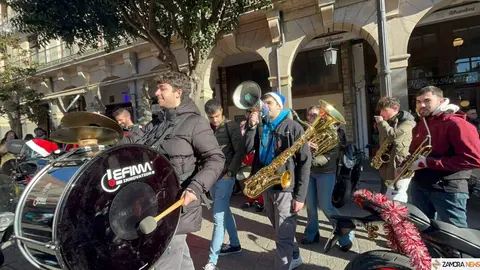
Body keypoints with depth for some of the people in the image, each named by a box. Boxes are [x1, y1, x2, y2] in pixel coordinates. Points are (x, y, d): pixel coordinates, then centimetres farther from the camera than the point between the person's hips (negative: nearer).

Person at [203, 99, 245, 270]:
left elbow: (240, 151, -12)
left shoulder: (231, 127, -7)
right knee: (225, 212, 18)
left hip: (225, 177, -6)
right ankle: (235, 244, 35)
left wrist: (230, 172, -15)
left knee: (218, 217, -4)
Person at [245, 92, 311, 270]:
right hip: (266, 186, 6)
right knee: (281, 232, 23)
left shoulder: (293, 127, -8)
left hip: (285, 188, -6)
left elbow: (305, 161, -10)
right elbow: (247, 149, 1)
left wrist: (300, 195, -14)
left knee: (283, 237, 2)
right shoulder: (261, 127, 9)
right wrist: (251, 127, -11)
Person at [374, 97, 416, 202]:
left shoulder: (407, 122, -12)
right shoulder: (389, 122, 13)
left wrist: (381, 122, -17)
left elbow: (394, 136, -31)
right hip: (386, 167, 9)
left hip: (399, 169, -8)